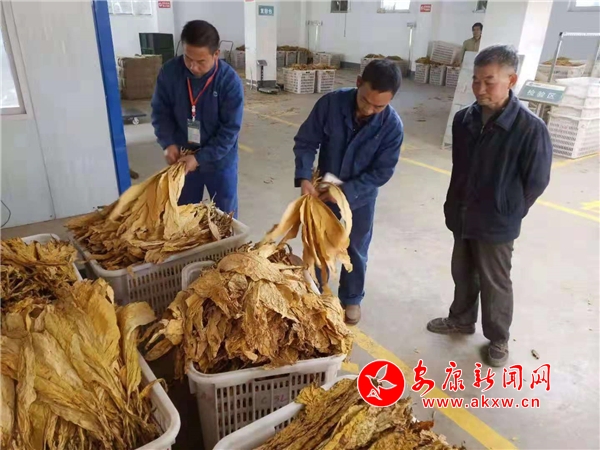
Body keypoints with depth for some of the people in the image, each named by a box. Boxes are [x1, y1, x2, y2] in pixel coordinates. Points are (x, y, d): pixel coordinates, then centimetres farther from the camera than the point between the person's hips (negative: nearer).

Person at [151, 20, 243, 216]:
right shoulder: (169, 71, -11)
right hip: (182, 158, 3)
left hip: (220, 161, -2)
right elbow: (160, 111, 0)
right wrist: (168, 143, -16)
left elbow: (230, 129, -19)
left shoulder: (230, 81, -20)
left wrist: (200, 158, -23)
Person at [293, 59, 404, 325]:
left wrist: (347, 191, -25)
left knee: (356, 252, 17)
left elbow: (382, 171, -17)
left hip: (361, 198, -1)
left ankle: (351, 299, 41)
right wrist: (304, 178, -27)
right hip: (323, 191, 1)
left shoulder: (392, 125, -22)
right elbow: (305, 142, -13)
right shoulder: (330, 103, -21)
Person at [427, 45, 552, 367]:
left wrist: (508, 213, -3)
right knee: (462, 274, 22)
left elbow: (536, 182, -11)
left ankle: (498, 339, 34)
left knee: (495, 285, 12)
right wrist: (455, 205, 10)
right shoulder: (464, 119, -4)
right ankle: (461, 319, 45)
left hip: (496, 225, -5)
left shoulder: (530, 128, -21)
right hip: (462, 217, 5)